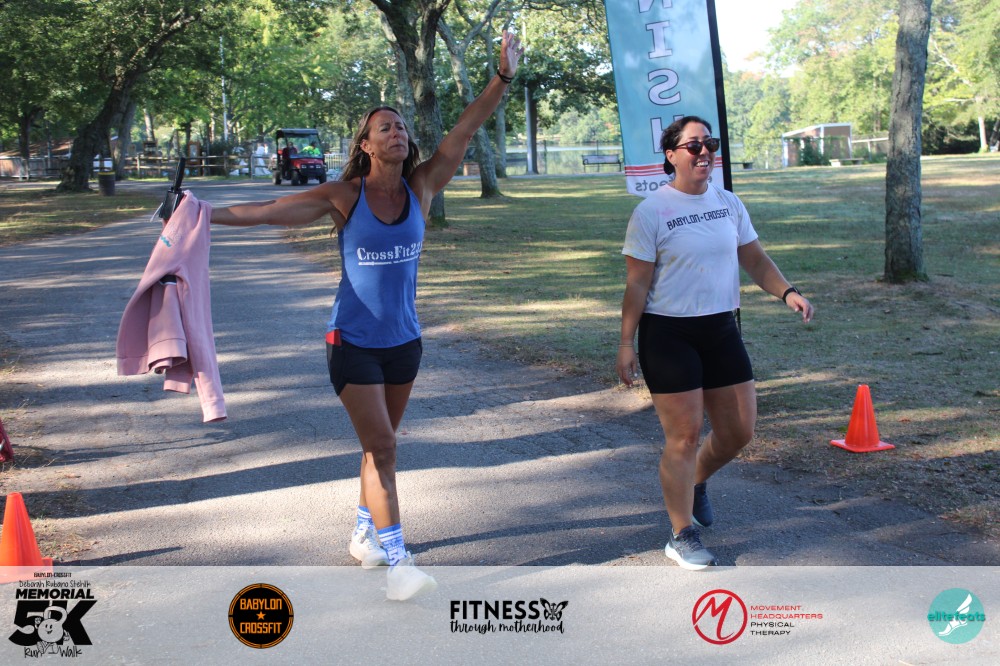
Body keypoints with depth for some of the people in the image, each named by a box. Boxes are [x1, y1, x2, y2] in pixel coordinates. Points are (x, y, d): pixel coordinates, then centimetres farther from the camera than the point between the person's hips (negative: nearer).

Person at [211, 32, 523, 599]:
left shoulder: (421, 187, -3)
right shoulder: (343, 196, -10)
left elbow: (465, 131, -9)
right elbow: (271, 210, -10)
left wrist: (504, 77, -16)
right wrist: (206, 215, -18)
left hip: (404, 340, 4)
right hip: (354, 341, -4)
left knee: (381, 442, 17)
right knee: (382, 445, -10)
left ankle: (365, 534, 35)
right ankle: (396, 561, -7)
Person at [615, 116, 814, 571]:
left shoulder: (729, 204, 7)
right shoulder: (651, 212, -9)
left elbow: (755, 259, 13)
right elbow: (637, 284, -9)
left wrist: (786, 292, -5)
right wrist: (626, 344, -11)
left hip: (721, 329, 6)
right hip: (669, 334, -6)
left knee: (739, 430, 9)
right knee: (684, 436, -4)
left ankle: (695, 483, 39)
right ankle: (682, 537, 11)